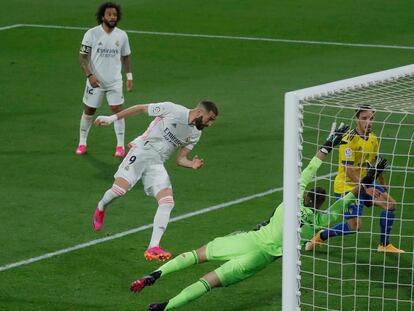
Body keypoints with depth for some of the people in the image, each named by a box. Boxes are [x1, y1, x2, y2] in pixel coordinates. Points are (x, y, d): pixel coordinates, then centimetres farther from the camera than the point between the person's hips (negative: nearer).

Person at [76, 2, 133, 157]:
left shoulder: (122, 35, -1)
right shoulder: (92, 34, -10)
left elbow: (126, 56, 12)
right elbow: (82, 56, -7)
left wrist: (129, 76, 6)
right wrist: (89, 75, -17)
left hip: (115, 82, 1)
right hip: (95, 81, -1)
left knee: (118, 111, -5)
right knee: (88, 111, 8)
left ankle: (120, 145, 4)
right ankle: (82, 143, 23)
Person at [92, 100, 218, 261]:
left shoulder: (195, 134, 10)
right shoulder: (172, 109, -9)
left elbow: (180, 159, 13)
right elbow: (141, 108, -2)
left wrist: (193, 165, -10)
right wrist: (113, 117, -4)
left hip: (156, 164, 6)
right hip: (141, 151, -6)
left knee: (168, 202, -13)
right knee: (120, 189, -21)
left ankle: (153, 247, -16)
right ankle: (101, 209, 15)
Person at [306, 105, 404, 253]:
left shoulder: (373, 138, 5)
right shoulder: (349, 140, -21)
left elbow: (375, 163, 20)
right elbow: (348, 169, -24)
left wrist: (383, 184, 22)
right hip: (346, 187, -9)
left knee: (390, 203, 4)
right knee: (355, 225, -15)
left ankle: (384, 245, 16)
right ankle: (321, 236, 6)